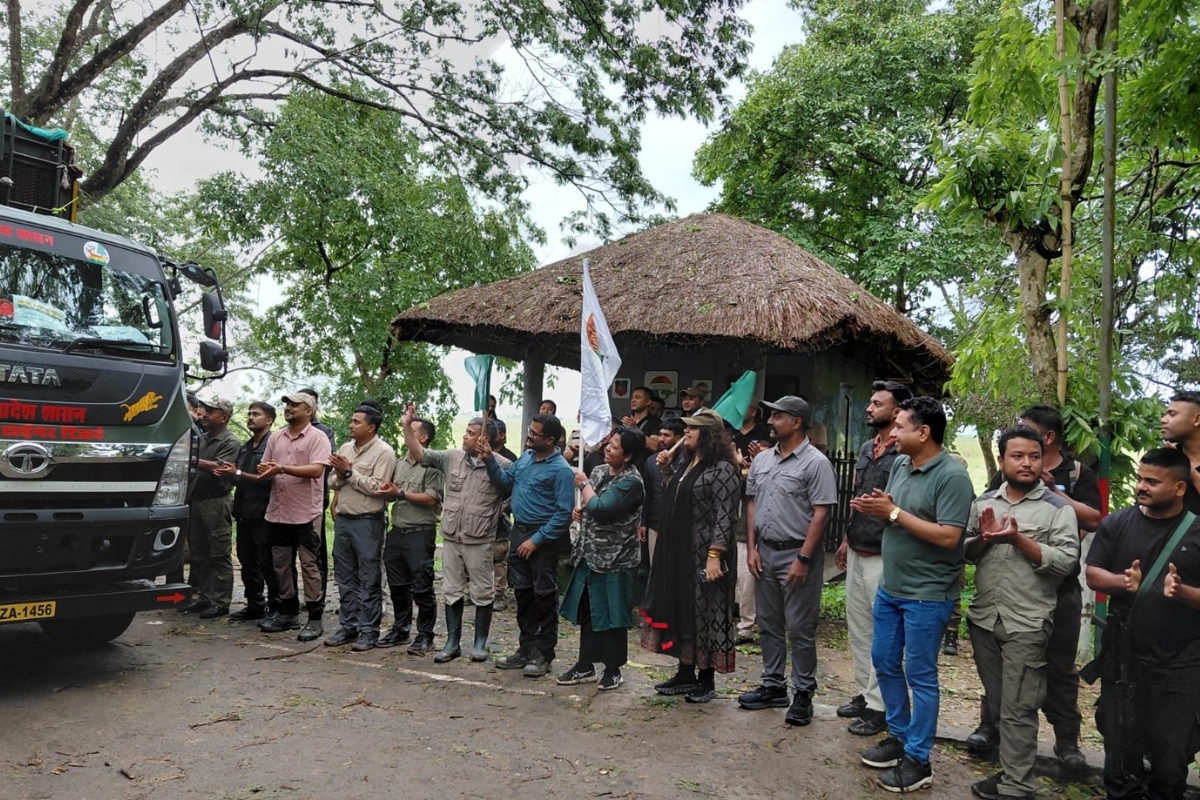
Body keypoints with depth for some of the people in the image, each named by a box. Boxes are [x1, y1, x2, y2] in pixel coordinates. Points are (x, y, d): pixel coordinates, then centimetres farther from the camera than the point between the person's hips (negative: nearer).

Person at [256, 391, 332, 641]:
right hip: (278, 512, 7)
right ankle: (288, 613, 25)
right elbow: (265, 468, 16)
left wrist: (281, 468, -23)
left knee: (309, 565, -2)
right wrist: (266, 472, -8)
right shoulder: (275, 437, 14)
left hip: (306, 513, -6)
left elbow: (316, 470, -19)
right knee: (281, 564, 13)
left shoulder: (317, 438, -6)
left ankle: (315, 618, 4)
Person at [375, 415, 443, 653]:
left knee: (422, 588, -1)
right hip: (397, 531, 7)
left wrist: (400, 493, -15)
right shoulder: (400, 462, 14)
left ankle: (425, 636, 9)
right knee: (397, 586, 15)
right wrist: (387, 491, -3)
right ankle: (400, 629, 28)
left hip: (420, 533, -7)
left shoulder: (432, 464, -9)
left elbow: (431, 499, -16)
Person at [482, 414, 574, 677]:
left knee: (544, 596, 2)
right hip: (519, 530, 7)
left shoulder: (561, 469, -16)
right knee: (522, 593, 15)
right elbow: (505, 482, 15)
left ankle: (543, 655, 14)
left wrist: (536, 540, -19)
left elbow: (563, 513, -18)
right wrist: (490, 460, 0)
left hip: (542, 537, -7)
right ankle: (527, 648, 28)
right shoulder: (526, 457, 6)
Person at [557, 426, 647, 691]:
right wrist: (580, 510, 0)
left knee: (610, 616, 4)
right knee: (587, 613, 15)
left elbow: (600, 509, -26)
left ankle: (613, 669, 19)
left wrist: (583, 484, -11)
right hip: (589, 555, 8)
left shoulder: (631, 481, -18)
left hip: (613, 560, -8)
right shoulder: (599, 471, 8)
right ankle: (585, 666, 27)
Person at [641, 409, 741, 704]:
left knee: (703, 613, 2)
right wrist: (666, 468, 12)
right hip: (677, 552, 9)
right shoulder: (685, 462, 12)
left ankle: (706, 679, 15)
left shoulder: (722, 469, -14)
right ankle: (685, 674, 26)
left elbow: (725, 517, -19)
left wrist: (715, 555, -24)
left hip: (704, 555, -9)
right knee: (679, 610, 14)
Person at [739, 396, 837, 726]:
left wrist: (803, 558, -18)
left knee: (800, 629, 2)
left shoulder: (815, 463, -11)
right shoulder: (761, 460, 9)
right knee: (769, 625, 14)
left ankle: (803, 694, 13)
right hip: (765, 552, 7)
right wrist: (751, 548, 5)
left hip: (797, 554, -7)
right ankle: (773, 686, 27)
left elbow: (821, 514, -14)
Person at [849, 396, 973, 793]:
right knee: (884, 662, 18)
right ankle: (898, 736, 35)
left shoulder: (952, 476, -19)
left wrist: (893, 513, -22)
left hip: (926, 595, -8)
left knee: (920, 676, 4)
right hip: (889, 587, 8)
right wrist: (874, 508, -9)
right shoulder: (899, 465, 5)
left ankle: (918, 760, 18)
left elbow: (948, 536, -24)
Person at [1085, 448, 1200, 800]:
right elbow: (1092, 574, -1)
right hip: (1123, 654, 1)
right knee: (1121, 740, 14)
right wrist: (1123, 582, -20)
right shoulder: (1116, 524, -1)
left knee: (1171, 746, 11)